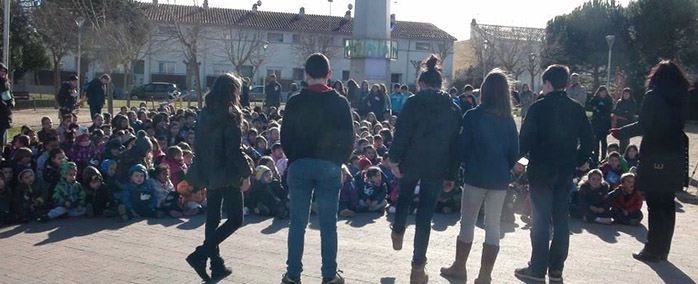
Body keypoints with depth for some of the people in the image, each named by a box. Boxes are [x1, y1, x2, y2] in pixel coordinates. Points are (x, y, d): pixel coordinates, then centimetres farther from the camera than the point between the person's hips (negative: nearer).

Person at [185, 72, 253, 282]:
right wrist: (246, 173, -13)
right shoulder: (231, 115, -13)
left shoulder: (204, 114, 8)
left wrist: (201, 171, 18)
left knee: (212, 218, 14)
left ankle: (217, 266, 19)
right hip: (228, 174, -7)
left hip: (208, 174, 8)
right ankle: (200, 254, -10)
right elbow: (234, 149, -19)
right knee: (235, 219, 2)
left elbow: (198, 145, 12)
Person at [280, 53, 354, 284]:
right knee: (328, 224, 6)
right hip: (329, 168, 0)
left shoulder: (295, 102, -1)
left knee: (297, 223, 7)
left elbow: (285, 137, 1)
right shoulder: (339, 102, -3)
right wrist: (338, 161, 9)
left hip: (299, 166, 1)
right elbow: (348, 139, -4)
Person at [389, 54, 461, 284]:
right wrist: (451, 176, 7)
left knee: (404, 198, 29)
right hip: (437, 168, 1)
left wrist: (394, 159, -5)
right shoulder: (454, 108, 5)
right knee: (425, 215, 4)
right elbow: (455, 144, 4)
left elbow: (401, 134, -11)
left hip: (411, 163, -1)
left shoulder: (413, 102, -4)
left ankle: (398, 234, 45)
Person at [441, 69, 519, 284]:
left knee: (467, 222, 9)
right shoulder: (509, 120, 1)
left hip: (476, 176, -3)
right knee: (493, 225, 8)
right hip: (500, 179, 3)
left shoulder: (472, 116, -9)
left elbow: (463, 147, -6)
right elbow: (515, 152, 5)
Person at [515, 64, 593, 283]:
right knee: (561, 219, 10)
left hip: (541, 170, -4)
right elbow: (588, 141, 4)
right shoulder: (577, 109, 4)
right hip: (565, 172, 5)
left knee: (540, 220, 1)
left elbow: (526, 139, -14)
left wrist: (521, 155, 3)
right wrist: (576, 162, 15)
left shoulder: (538, 107, -10)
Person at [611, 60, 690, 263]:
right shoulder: (682, 99, 7)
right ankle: (662, 250, 20)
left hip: (654, 158, -6)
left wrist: (621, 133, -1)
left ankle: (652, 250, 3)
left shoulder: (653, 96, -12)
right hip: (675, 158, 6)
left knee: (655, 205, -1)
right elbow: (678, 126, 14)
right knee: (667, 204, 13)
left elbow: (643, 126, -15)